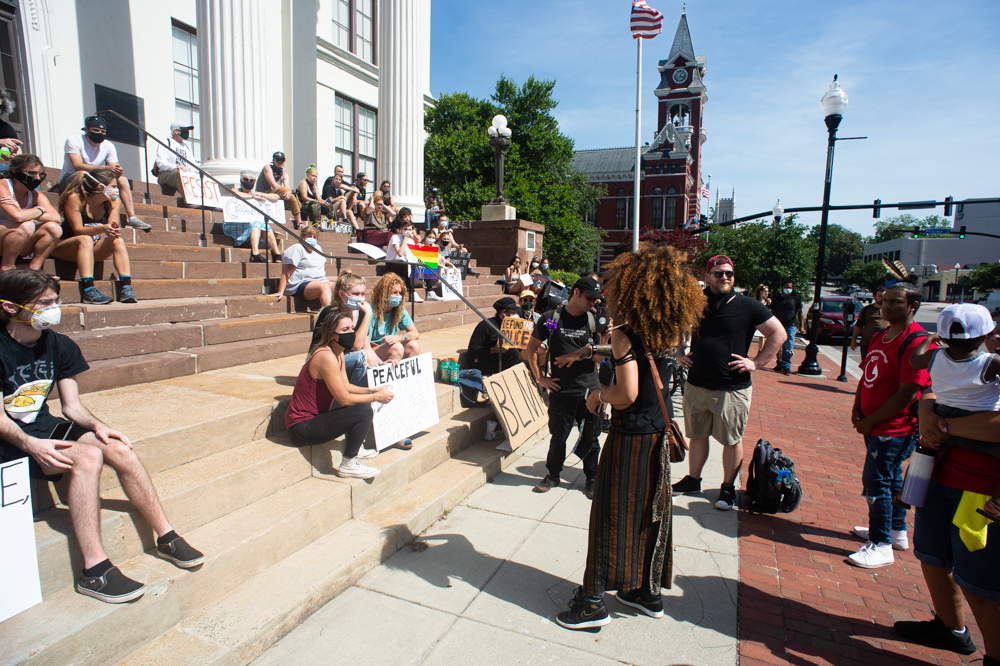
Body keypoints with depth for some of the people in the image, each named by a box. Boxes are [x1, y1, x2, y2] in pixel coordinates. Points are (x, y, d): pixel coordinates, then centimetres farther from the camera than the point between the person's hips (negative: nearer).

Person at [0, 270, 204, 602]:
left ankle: (165, 536, -8)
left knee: (119, 449, -18)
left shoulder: (59, 346, 4)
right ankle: (94, 569, -29)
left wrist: (98, 426, -15)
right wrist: (31, 444, -33)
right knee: (88, 456, -32)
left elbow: (72, 406, 5)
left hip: (44, 427, 6)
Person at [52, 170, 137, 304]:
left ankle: (126, 289, -36)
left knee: (118, 241, -24)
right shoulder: (75, 198, -17)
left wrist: (114, 231, -34)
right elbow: (78, 230, -23)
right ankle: (88, 291, -49)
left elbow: (112, 228, -9)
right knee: (86, 239, -36)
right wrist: (102, 229, -41)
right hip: (63, 248, -4)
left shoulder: (114, 202, -2)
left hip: (93, 248, 5)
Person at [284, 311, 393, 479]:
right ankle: (348, 465, -8)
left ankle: (356, 448, 26)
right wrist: (377, 397, -13)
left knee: (362, 400, 18)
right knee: (364, 411, -23)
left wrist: (371, 391, -2)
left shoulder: (338, 353, 7)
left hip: (316, 414, 10)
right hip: (303, 427, -10)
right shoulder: (326, 356, -24)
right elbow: (344, 399, -24)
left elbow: (346, 386, 13)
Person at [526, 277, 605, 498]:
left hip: (589, 389, 2)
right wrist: (540, 378, 0)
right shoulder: (552, 318, -1)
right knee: (558, 436, 10)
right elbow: (531, 349, 5)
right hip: (561, 389, -1)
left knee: (590, 437, 10)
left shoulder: (592, 320, 5)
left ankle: (591, 478, 29)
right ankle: (553, 475, 31)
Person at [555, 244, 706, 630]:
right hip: (660, 431, 7)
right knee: (652, 510, 18)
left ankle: (593, 601, 16)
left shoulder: (625, 335, -19)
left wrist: (598, 394, -7)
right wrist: (602, 352, 21)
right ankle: (647, 591, 34)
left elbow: (627, 394, -25)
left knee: (613, 514, 4)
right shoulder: (670, 333, 2)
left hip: (630, 436, -7)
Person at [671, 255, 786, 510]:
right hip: (697, 384, 4)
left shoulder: (747, 306, -6)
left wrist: (756, 362, -7)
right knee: (696, 436, 15)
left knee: (732, 440, 8)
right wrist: (679, 353, 8)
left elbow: (778, 334, -1)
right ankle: (693, 479, 32)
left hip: (733, 389, -3)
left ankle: (728, 487, 25)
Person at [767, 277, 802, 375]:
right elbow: (772, 312, 13)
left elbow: (800, 312, 7)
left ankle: (786, 366, -5)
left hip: (791, 325, -2)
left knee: (788, 347, -9)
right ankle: (780, 364, 22)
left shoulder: (795, 298, 5)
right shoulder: (776, 298, 9)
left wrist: (801, 325, 3)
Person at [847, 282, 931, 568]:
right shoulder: (880, 337, 10)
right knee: (891, 479, 20)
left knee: (876, 483, -4)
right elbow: (867, 375, 15)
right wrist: (857, 410, 3)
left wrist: (870, 421, -16)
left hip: (895, 428, -9)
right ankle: (896, 532, 36)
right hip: (874, 425, 9)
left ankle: (881, 545, 9)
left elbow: (907, 394, -22)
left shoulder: (916, 342, -19)